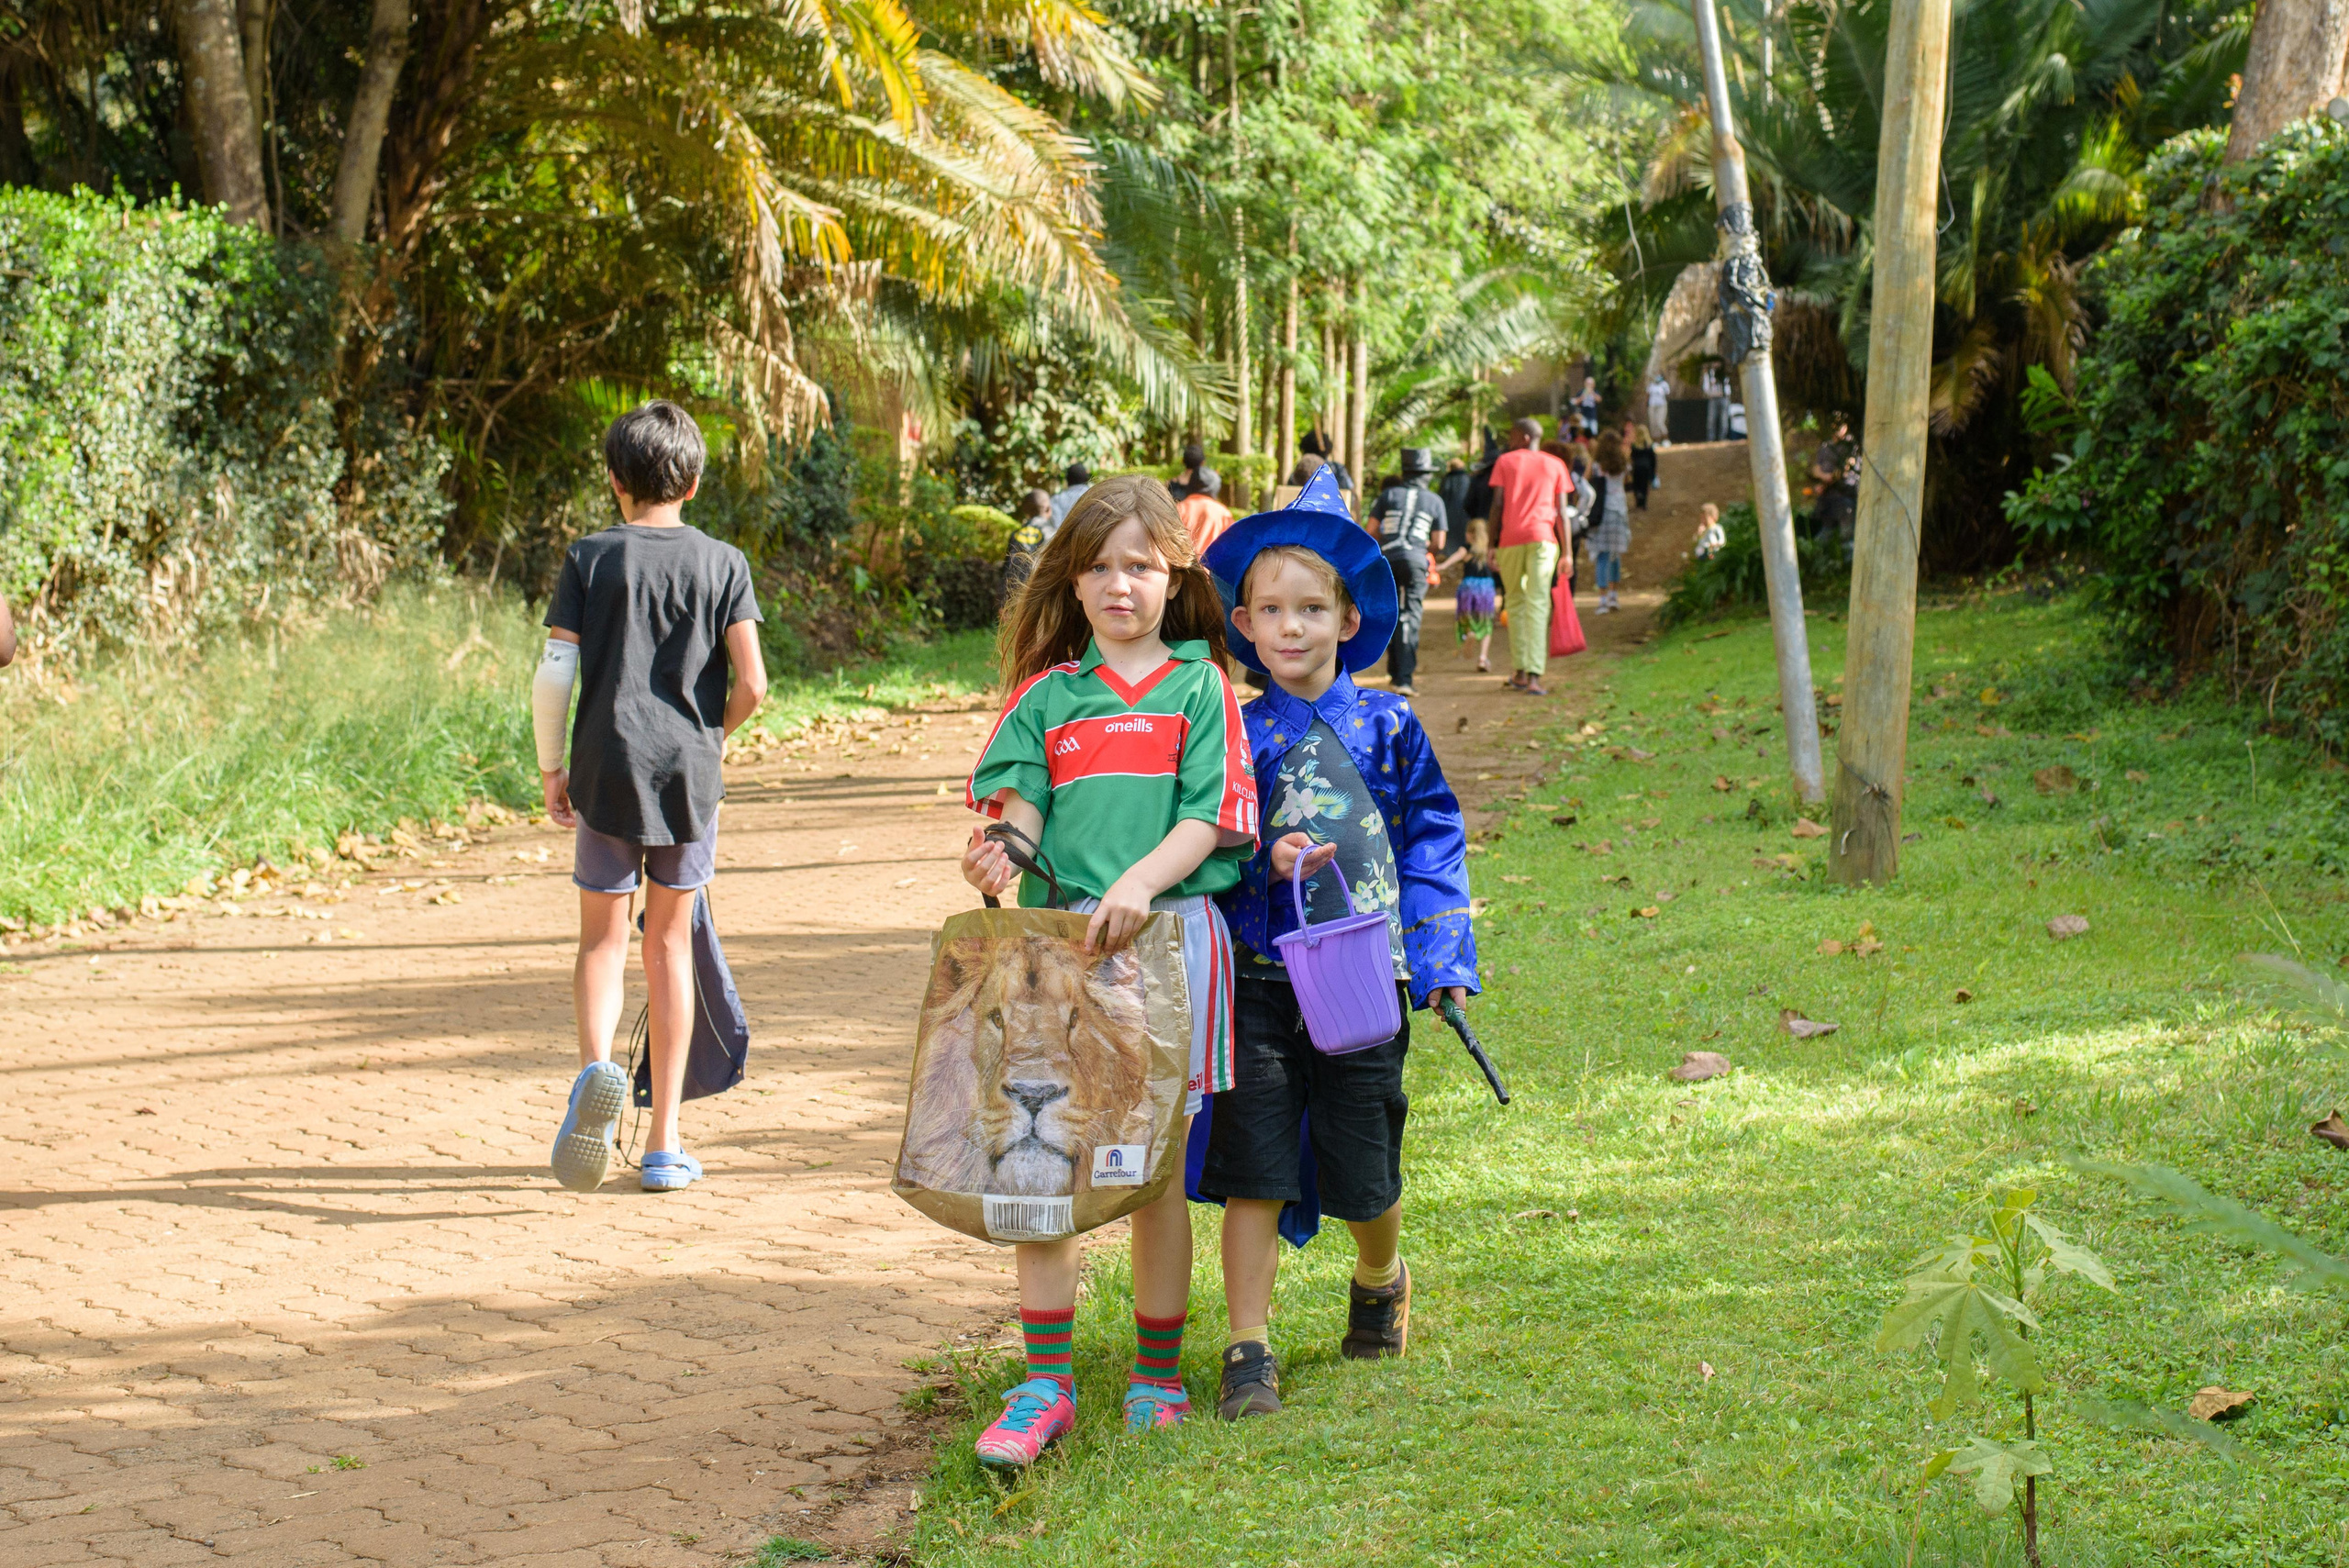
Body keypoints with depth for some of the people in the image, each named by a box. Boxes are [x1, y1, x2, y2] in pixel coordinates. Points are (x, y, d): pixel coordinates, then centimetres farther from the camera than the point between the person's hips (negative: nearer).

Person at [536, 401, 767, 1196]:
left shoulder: (590, 558, 0)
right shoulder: (722, 564, 2)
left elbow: (553, 674, -6)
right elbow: (753, 684, -5)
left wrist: (550, 767, 6)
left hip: (608, 770, -1)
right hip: (688, 773, 1)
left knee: (603, 936, 9)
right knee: (670, 941, 11)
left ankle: (596, 1065, -23)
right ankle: (664, 1144, 13)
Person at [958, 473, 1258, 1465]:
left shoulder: (1199, 687, 7)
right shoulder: (1046, 693, 13)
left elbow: (1208, 819, -2)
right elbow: (1021, 804, 3)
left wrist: (1138, 884, -19)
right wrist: (1000, 854, -20)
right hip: (1057, 936, 2)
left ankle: (1157, 1375, 18)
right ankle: (1046, 1383, 5)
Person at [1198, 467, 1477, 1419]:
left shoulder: (1387, 726, 3)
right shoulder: (1235, 735, 2)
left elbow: (1433, 837, 6)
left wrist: (1441, 957, 0)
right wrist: (1265, 864, -15)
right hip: (1259, 979, 0)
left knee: (1365, 1174, 7)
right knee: (1252, 1170, -3)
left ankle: (1381, 1280, 39)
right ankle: (1248, 1352, 6)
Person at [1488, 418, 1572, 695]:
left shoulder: (1505, 462, 9)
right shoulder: (1555, 465, 12)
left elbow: (1497, 505, 3)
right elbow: (1562, 511, 6)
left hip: (1511, 539, 0)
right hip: (1543, 537, 0)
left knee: (1515, 602, 14)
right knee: (1537, 605, -5)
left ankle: (1520, 672, 10)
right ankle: (1534, 676, -15)